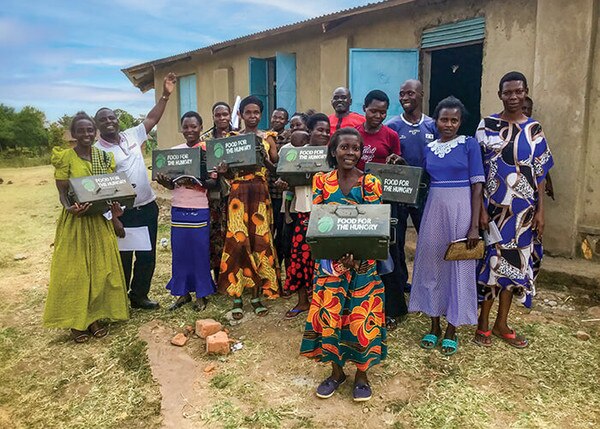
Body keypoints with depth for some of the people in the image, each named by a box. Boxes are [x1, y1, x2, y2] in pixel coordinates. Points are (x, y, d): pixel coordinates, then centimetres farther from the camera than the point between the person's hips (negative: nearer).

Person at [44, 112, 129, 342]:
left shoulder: (104, 157, 6)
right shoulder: (65, 157, -5)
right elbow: (62, 192, -7)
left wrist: (114, 210, -13)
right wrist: (69, 207, -29)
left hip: (100, 220, 4)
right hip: (74, 221, -4)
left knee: (100, 268, 9)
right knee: (74, 270, 4)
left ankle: (95, 317, 23)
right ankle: (76, 321, 17)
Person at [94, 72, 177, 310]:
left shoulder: (131, 136, 6)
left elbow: (152, 119, 12)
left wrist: (165, 95, 3)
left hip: (148, 206, 5)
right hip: (122, 212, -5)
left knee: (147, 256, 13)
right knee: (123, 259, 7)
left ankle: (139, 296, 30)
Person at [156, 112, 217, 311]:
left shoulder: (208, 150, -3)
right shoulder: (174, 151, 9)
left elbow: (214, 183, -7)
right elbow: (171, 184, 12)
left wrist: (196, 181, -24)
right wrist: (163, 181, -10)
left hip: (200, 209, -4)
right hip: (178, 208, 4)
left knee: (200, 251, 3)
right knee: (180, 251, 8)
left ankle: (201, 294, 17)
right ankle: (183, 292, 23)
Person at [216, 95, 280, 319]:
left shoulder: (268, 138, 8)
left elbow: (277, 169, 4)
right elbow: (229, 174, 9)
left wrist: (264, 157, -13)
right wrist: (222, 170, -13)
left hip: (260, 194, 0)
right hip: (239, 194, 0)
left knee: (259, 241, 1)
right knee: (237, 242, -7)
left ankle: (256, 295, 14)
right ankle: (237, 297, 4)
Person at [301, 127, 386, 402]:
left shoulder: (370, 183, -2)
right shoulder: (321, 181, 2)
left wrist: (357, 254, -22)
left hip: (363, 258, -1)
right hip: (329, 258, 2)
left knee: (361, 314, 3)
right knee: (328, 312, 4)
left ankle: (361, 373, 24)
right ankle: (336, 370, 26)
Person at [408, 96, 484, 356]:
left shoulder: (469, 145, -3)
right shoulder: (429, 148, 9)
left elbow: (477, 185, -8)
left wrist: (474, 225, -13)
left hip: (461, 211, -4)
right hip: (434, 210, 4)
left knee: (458, 267, 5)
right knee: (430, 265, 8)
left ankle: (451, 330, 20)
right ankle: (434, 326, 25)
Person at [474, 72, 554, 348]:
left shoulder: (534, 129, 6)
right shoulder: (487, 126, -2)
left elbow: (540, 173, 7)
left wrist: (540, 210, 1)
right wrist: (481, 209, -11)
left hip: (523, 210, 3)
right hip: (493, 207, -3)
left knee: (515, 261, 9)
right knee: (491, 260, 3)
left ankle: (502, 323, 24)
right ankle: (483, 322, 19)